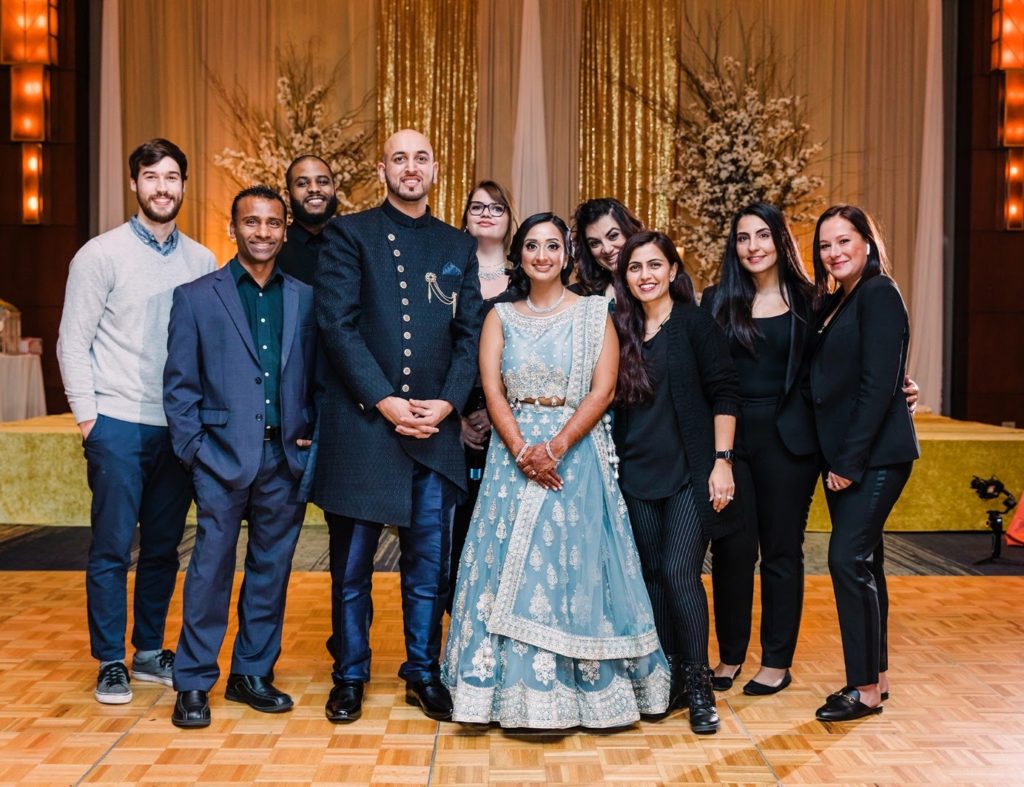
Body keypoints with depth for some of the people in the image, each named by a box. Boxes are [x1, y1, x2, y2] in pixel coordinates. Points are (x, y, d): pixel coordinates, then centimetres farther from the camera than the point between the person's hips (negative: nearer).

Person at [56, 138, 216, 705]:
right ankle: (111, 663, 14)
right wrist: (87, 416, -8)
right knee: (112, 548, 2)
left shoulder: (202, 261, 8)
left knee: (163, 548, 12)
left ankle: (150, 652, 25)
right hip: (118, 424, -3)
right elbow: (73, 343, -2)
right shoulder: (101, 255, -2)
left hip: (181, 427, 4)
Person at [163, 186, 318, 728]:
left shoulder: (305, 299, 10)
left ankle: (253, 673, 23)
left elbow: (317, 377, 11)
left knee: (272, 570, 10)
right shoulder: (196, 297, 3)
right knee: (212, 567, 1)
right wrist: (195, 450, -6)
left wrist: (311, 435, 0)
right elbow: (179, 384, 1)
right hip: (224, 456, -3)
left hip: (287, 458, 3)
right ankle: (194, 683, 13)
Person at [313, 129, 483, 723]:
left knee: (430, 562, 8)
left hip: (435, 426, 3)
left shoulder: (460, 246, 14)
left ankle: (424, 673, 23)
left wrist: (447, 402, -7)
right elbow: (338, 324, -6)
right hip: (361, 423, -2)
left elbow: (470, 334, 9)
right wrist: (384, 401, -14)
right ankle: (350, 676, 21)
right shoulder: (349, 234, 3)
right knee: (352, 563, 7)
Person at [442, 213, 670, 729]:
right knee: (512, 566, -1)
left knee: (574, 564, -3)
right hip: (514, 455, 2)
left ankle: (579, 687, 8)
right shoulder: (500, 317, 11)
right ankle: (517, 691, 8)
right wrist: (522, 450, -14)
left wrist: (556, 446, -16)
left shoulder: (594, 313, 5)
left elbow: (602, 390, -5)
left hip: (577, 457, -2)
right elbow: (492, 391, 0)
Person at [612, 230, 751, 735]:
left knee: (679, 573, -11)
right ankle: (668, 679, 20)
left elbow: (724, 395, -6)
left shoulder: (694, 323, -3)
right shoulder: (621, 330, 9)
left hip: (690, 472, -5)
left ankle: (698, 686, 4)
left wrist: (722, 460, -14)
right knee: (653, 577, 8)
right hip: (638, 475, 5)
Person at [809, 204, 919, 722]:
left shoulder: (879, 294, -10)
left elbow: (878, 385, -17)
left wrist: (851, 461, -17)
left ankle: (865, 689, -1)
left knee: (848, 559, -10)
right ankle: (876, 675, 22)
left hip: (876, 455, -9)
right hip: (843, 455, 9)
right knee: (863, 562, 12)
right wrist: (837, 460, 7)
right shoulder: (832, 304, 15)